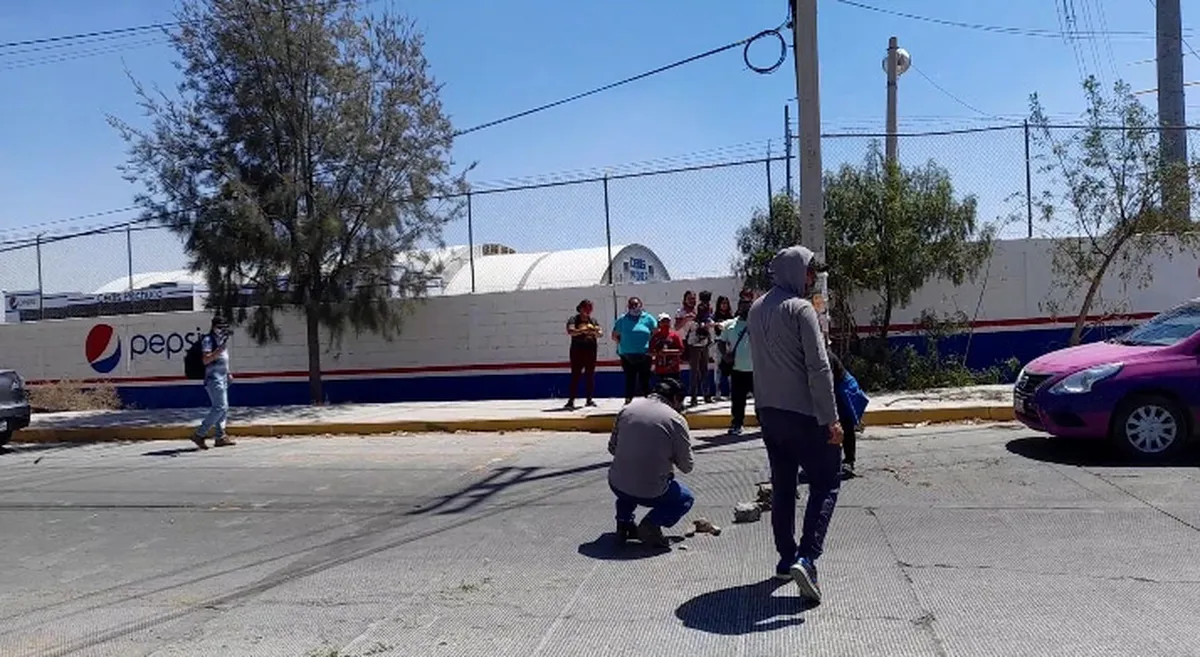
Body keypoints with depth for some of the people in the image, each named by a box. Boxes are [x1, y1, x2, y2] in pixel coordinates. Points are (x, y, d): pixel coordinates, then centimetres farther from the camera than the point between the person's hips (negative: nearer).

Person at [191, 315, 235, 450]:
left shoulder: (221, 339, 18)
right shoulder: (208, 339, -10)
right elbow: (206, 360, -21)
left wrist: (227, 373, 24)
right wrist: (220, 349, -28)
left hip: (222, 377, 10)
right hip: (214, 378, -10)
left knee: (224, 408, 9)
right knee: (220, 407, -15)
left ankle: (220, 437, 13)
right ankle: (199, 435, -12)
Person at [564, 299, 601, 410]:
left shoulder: (593, 320, 15)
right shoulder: (574, 319, 0)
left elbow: (599, 334, 7)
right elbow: (570, 331, -17)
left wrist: (595, 331, -17)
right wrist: (583, 330, -30)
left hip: (591, 351, 5)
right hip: (578, 351, -5)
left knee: (590, 375, 6)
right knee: (575, 375, -7)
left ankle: (589, 399, 13)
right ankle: (571, 401, -9)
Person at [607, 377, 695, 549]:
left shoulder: (626, 409, 4)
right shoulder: (676, 420, -7)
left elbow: (612, 448, 13)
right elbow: (687, 467, -1)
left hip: (617, 486, 5)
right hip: (651, 493, -4)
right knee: (686, 499, 25)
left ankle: (624, 522, 18)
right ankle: (652, 523, -2)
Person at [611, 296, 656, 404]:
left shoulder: (648, 319, 3)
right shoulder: (623, 319, 7)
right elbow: (614, 336, 13)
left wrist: (651, 346, -2)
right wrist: (622, 344, 1)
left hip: (644, 355, -1)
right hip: (627, 356, 1)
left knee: (645, 379, 3)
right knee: (629, 379, 6)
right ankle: (628, 400, 12)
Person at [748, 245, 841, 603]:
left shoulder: (757, 308, 11)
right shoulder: (800, 308, -13)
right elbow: (819, 367, -17)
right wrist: (831, 419, -16)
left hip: (767, 411, 7)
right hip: (802, 413, -7)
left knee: (782, 486, 16)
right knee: (824, 485, 2)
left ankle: (786, 558, 22)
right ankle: (806, 558, -11)